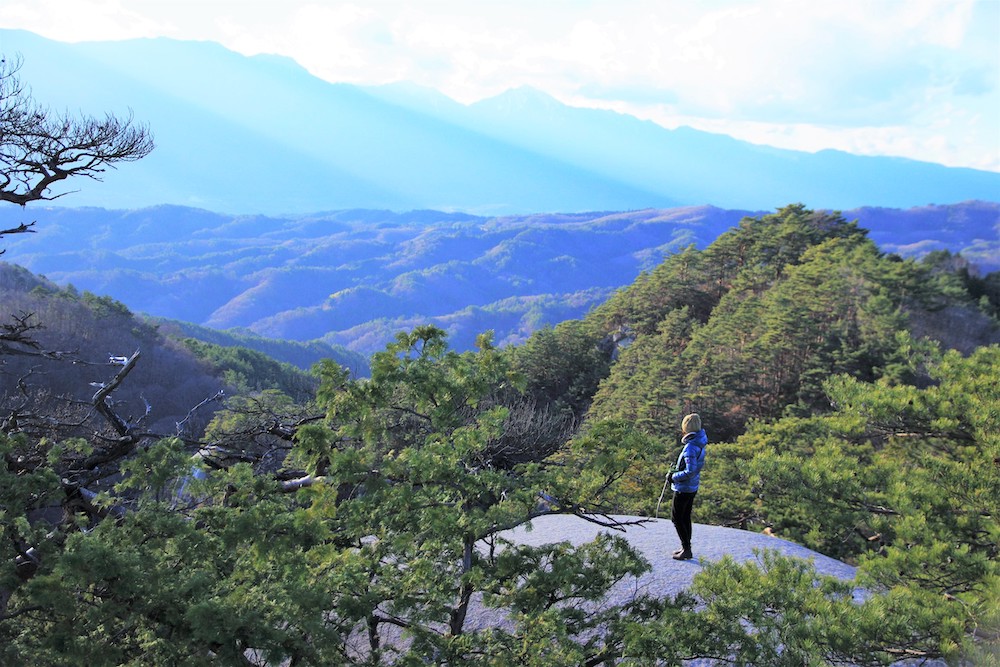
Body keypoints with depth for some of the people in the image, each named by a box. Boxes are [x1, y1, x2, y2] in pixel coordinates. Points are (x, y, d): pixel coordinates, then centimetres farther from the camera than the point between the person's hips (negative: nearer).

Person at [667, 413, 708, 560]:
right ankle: (686, 547, 30)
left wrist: (673, 476, -17)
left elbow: (690, 471, -30)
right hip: (693, 487, 9)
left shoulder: (690, 447, -26)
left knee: (676, 518, 2)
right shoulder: (700, 444, 3)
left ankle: (686, 549, 5)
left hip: (684, 488, -9)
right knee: (685, 517, 19)